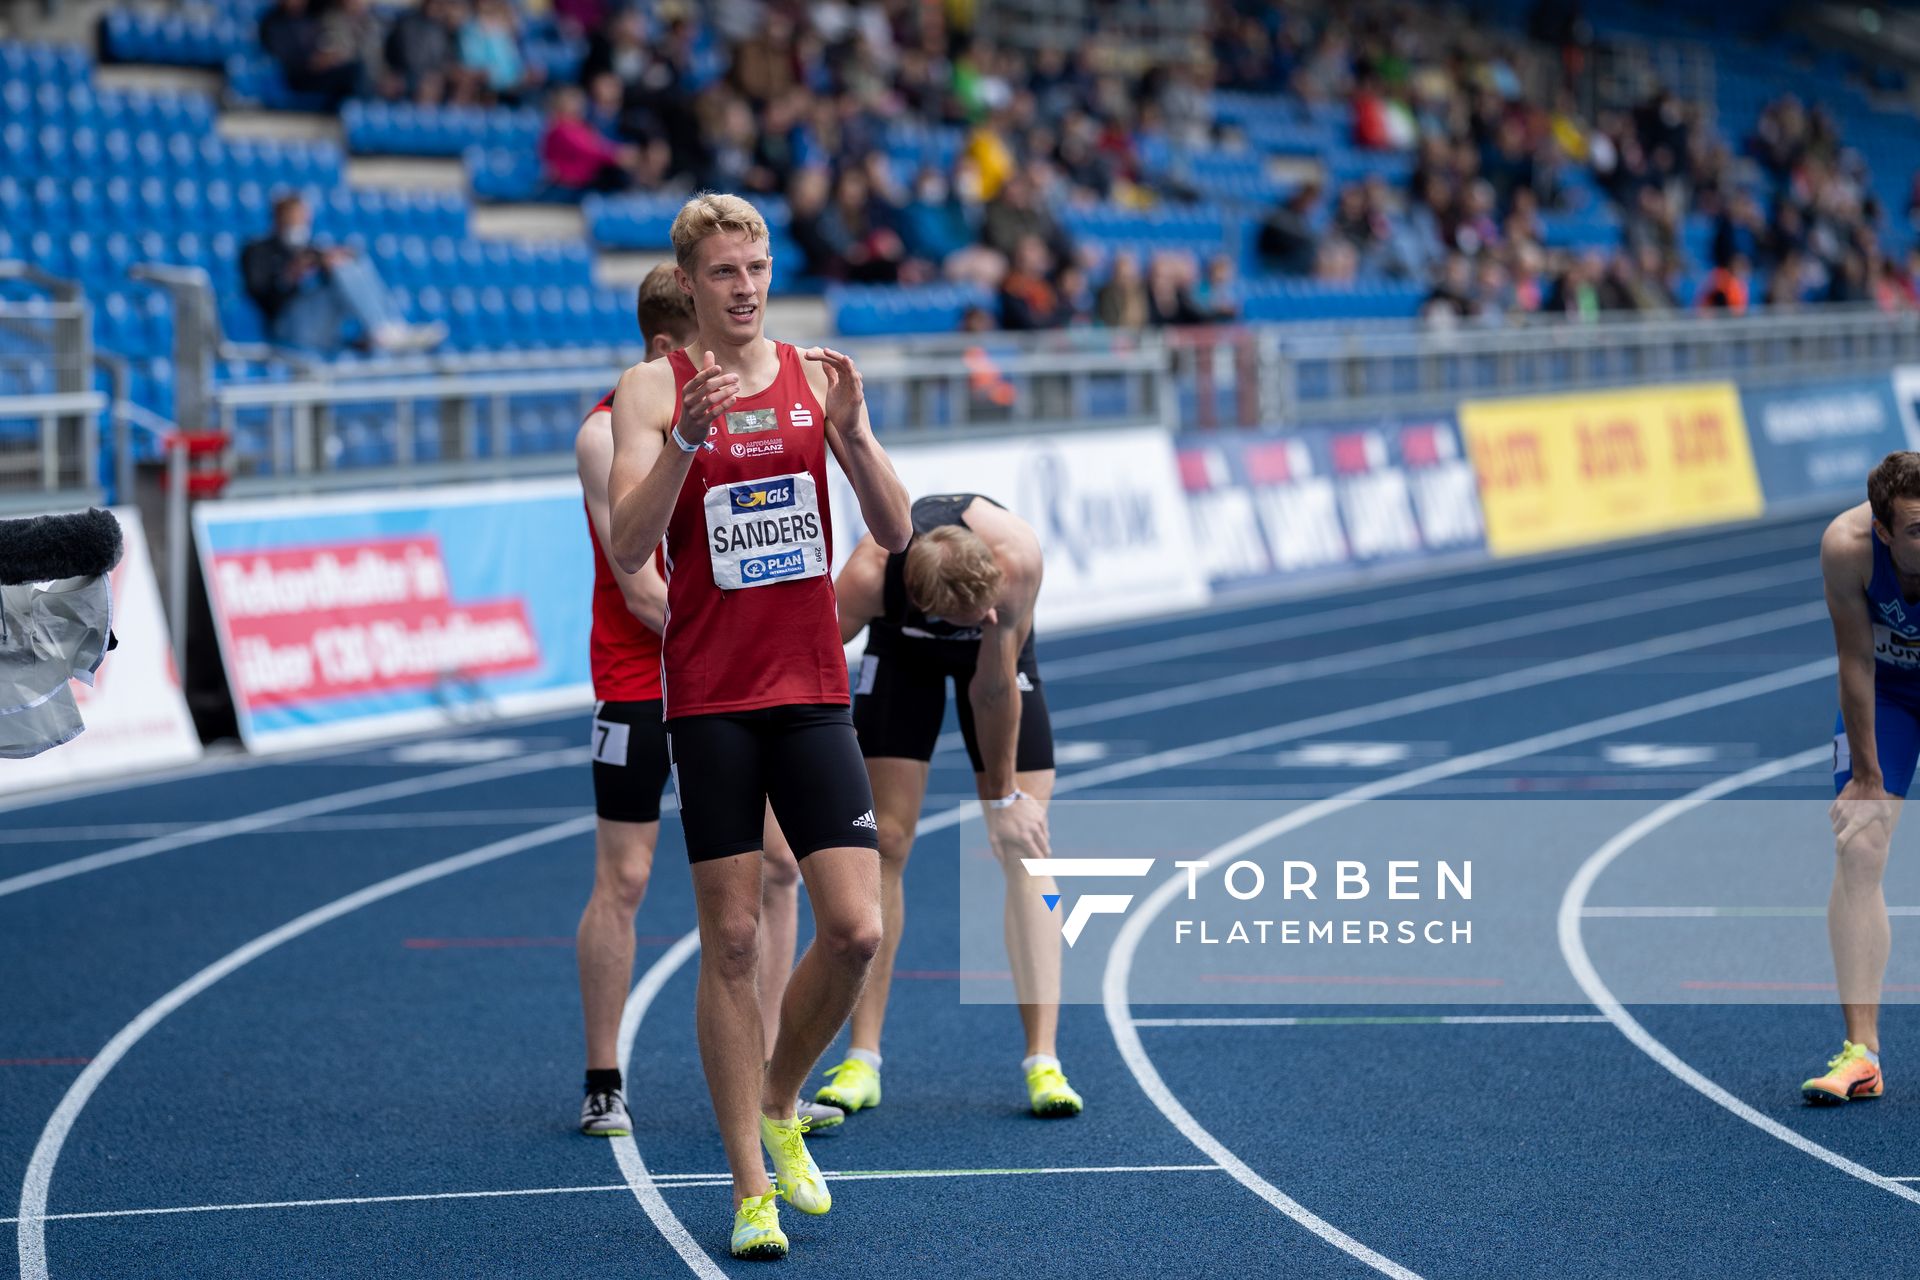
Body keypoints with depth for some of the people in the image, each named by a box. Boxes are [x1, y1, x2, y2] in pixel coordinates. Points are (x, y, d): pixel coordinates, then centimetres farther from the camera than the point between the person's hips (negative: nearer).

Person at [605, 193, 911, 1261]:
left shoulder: (815, 377, 6)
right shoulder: (652, 389, -2)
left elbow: (896, 533, 1)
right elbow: (628, 546, -14)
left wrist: (853, 431, -15)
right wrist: (685, 438, -26)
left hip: (812, 691, 3)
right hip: (709, 700, -2)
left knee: (856, 927, -5)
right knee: (733, 941, -1)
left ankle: (780, 1103, 22)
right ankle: (751, 1187, 6)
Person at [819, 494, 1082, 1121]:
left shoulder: (1016, 556, -40)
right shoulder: (869, 575, -41)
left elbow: (994, 688, -27)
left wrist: (1004, 796, -16)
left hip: (995, 653, 0)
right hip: (903, 647, 0)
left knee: (1025, 845, -9)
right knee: (885, 843, -8)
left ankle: (1043, 1062, -13)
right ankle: (861, 1062, -2)